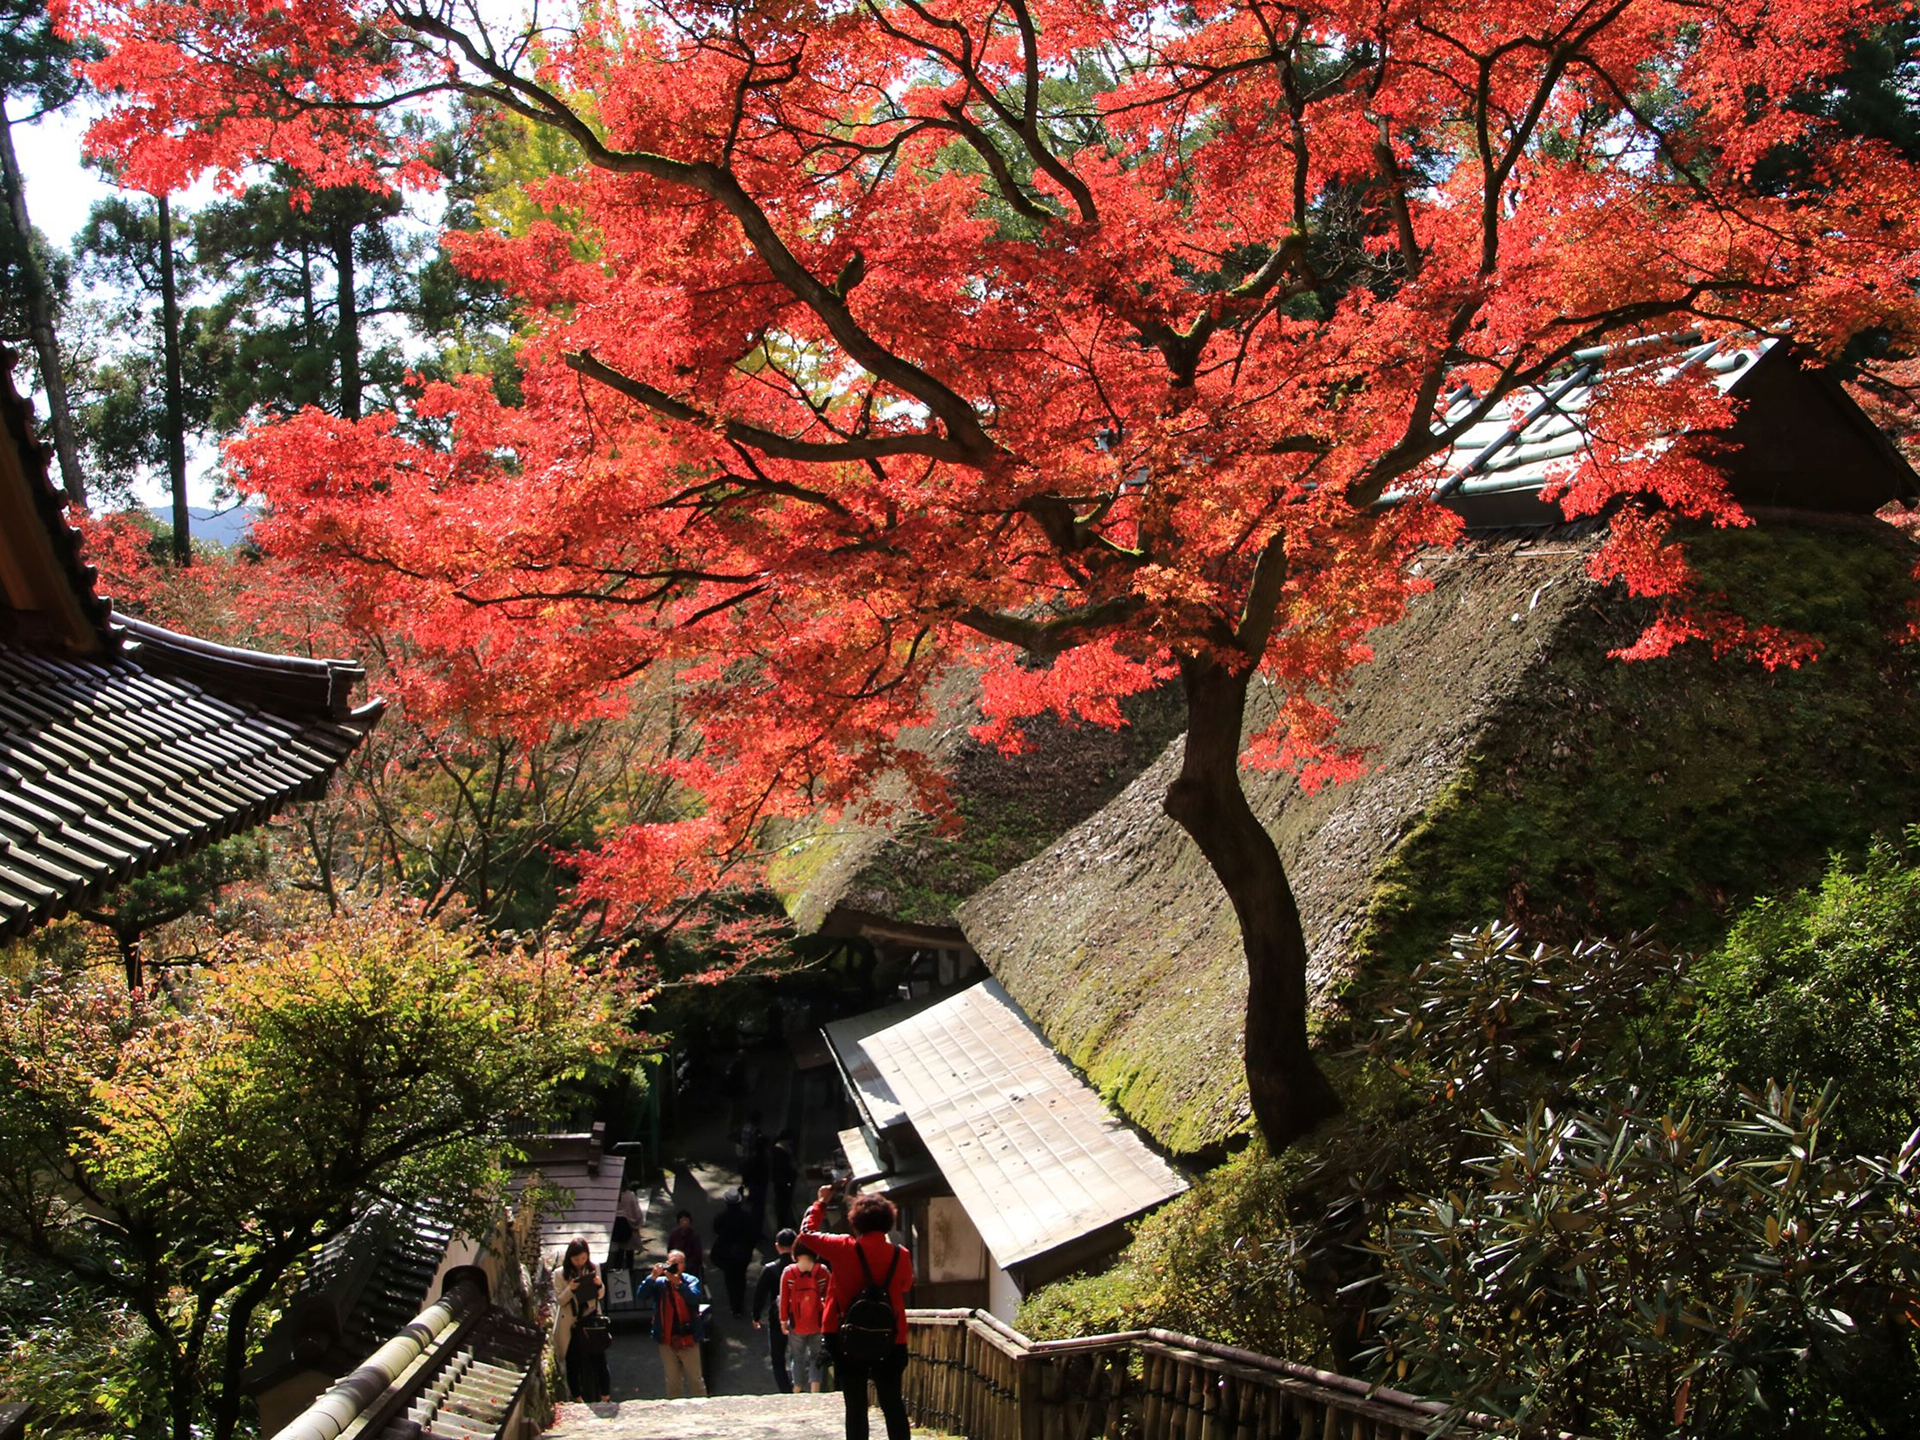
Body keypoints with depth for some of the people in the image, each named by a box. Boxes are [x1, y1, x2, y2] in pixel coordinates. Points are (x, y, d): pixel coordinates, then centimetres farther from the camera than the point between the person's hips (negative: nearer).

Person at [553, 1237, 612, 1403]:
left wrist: (599, 1285, -14)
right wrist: (570, 1289, -24)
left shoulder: (594, 1269, 2)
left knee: (599, 1359, -1)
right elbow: (560, 1299, -6)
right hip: (570, 1325, -1)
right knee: (573, 1363, 5)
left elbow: (600, 1296, 8)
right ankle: (577, 1399, 16)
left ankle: (605, 1399, 5)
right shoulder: (561, 1274, -6)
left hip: (591, 1321, 1)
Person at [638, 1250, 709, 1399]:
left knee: (695, 1380, 2)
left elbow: (695, 1298, -20)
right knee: (672, 1381, 12)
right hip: (666, 1339, 2)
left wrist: (678, 1284, -34)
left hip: (688, 1338, -2)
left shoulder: (691, 1281, -1)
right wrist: (652, 1277, -27)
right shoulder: (659, 1282, 4)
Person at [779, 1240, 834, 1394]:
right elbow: (829, 1297, -3)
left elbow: (784, 1299, -3)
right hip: (818, 1324, 0)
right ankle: (814, 1391, -1)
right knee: (816, 1358, 13)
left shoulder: (788, 1272, -9)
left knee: (798, 1358, 17)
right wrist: (827, 1320, 9)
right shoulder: (823, 1271, -10)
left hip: (796, 1324, 0)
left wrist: (783, 1320, 8)